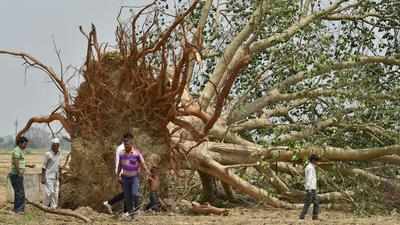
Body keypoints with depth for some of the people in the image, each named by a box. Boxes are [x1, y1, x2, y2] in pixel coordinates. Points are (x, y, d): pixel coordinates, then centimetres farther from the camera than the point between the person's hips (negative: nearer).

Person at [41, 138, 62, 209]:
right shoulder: (48, 154, -9)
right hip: (48, 177, -6)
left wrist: (60, 175, 14)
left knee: (55, 193, 4)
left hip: (56, 177, 6)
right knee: (49, 192, -10)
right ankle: (45, 207, 1)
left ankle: (53, 207, 10)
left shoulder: (59, 154, 8)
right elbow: (44, 166, -7)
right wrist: (43, 178, -11)